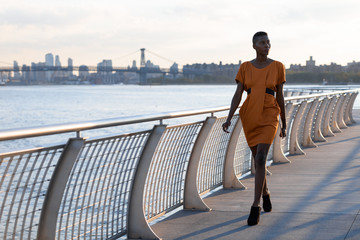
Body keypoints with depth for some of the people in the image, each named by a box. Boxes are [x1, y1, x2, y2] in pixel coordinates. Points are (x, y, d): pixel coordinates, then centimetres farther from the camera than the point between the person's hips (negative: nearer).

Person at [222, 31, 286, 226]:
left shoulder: (278, 67, -1)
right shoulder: (245, 68, 3)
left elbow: (280, 96, 4)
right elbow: (237, 95, -1)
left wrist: (284, 124, 8)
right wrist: (229, 119, -14)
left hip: (269, 117, -3)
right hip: (249, 116, 3)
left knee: (260, 159, -17)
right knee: (258, 159, 16)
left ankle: (255, 208, -14)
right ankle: (265, 193, 43)